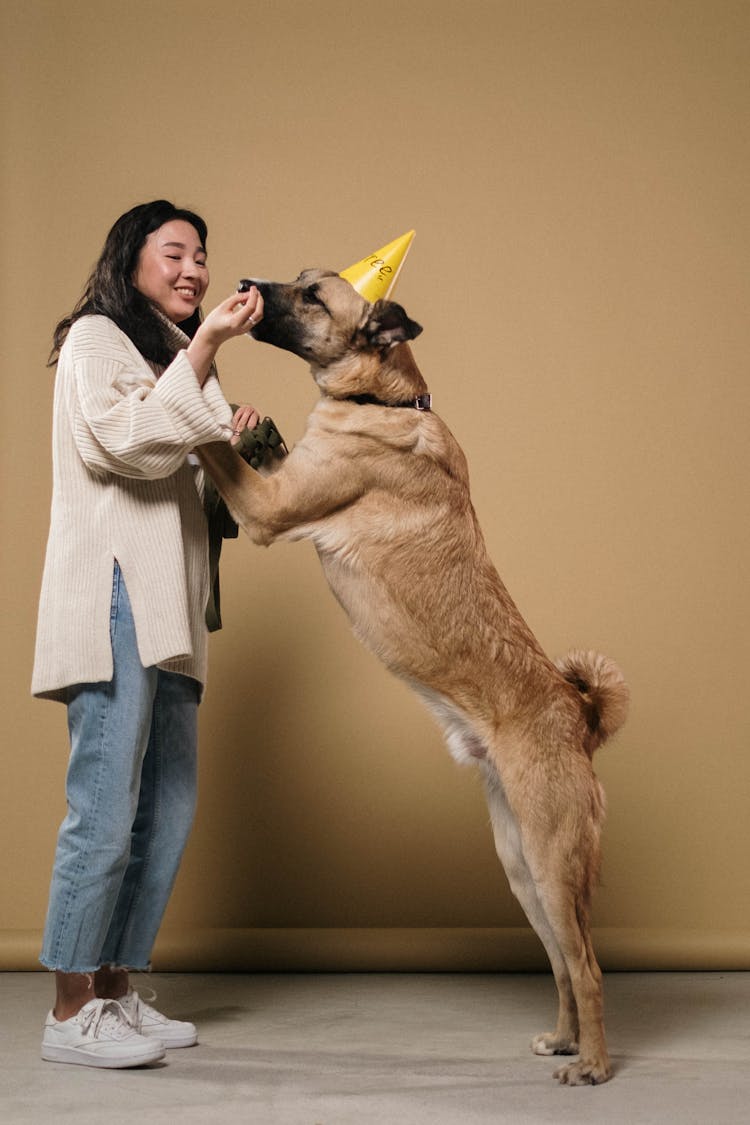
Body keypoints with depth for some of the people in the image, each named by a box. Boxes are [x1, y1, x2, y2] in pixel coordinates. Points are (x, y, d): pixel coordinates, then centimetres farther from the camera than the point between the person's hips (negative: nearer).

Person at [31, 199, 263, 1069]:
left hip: (168, 604, 9)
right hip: (112, 591, -9)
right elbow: (126, 440, -15)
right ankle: (70, 1013, -6)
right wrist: (203, 348, -16)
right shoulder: (96, 338, 1)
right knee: (105, 804, -11)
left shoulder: (172, 354, 27)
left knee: (168, 807, 6)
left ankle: (115, 993, 13)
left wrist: (227, 442, 12)